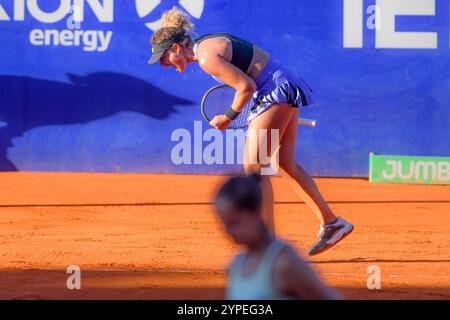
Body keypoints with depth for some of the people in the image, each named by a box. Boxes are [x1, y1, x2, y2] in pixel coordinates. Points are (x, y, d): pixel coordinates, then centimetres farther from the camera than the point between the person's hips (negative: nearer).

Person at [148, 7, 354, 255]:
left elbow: (247, 86, -19)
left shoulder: (207, 58, -19)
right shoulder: (206, 44, 12)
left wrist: (228, 117, -5)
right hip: (282, 92, 10)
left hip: (277, 92, -10)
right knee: (285, 164, 15)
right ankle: (331, 223, 19)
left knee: (253, 167, -8)